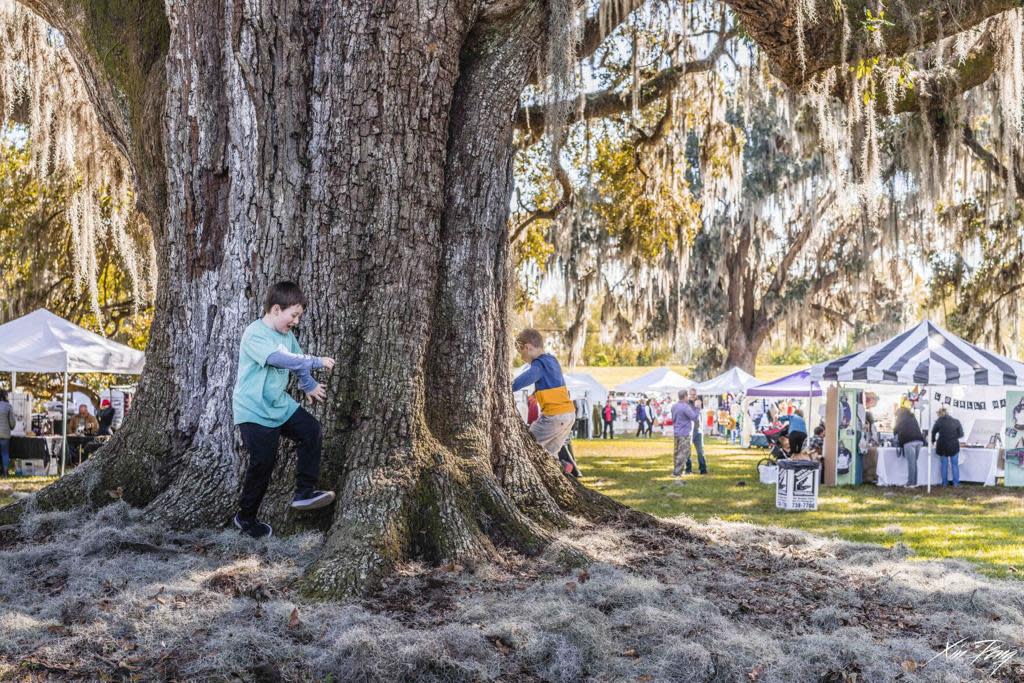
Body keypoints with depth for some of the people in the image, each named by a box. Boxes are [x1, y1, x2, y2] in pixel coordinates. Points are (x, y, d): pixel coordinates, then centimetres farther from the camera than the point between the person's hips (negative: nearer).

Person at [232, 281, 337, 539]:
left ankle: (304, 492, 7)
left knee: (311, 430, 1)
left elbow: (297, 361, 25)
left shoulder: (287, 334, 6)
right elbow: (281, 359, -35)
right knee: (262, 464, -6)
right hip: (254, 412, -8)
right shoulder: (255, 334, -21)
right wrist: (317, 362, -32)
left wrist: (310, 386, 23)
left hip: (280, 405, 8)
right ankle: (245, 518, 11)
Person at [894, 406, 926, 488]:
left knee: (911, 463, -6)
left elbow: (896, 430, 10)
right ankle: (915, 482, 9)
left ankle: (910, 483, -7)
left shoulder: (901, 419, 8)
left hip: (909, 441, -5)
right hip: (919, 440, 5)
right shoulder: (913, 418, 24)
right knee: (914, 462, 11)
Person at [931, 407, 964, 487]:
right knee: (955, 464, 10)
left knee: (944, 464, 11)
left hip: (942, 446, 0)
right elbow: (961, 434, 3)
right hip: (954, 446, 0)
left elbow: (933, 432, 3)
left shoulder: (939, 421, -3)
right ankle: (956, 483, 10)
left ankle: (945, 483, 12)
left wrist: (933, 441, 21)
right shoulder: (956, 421, 0)